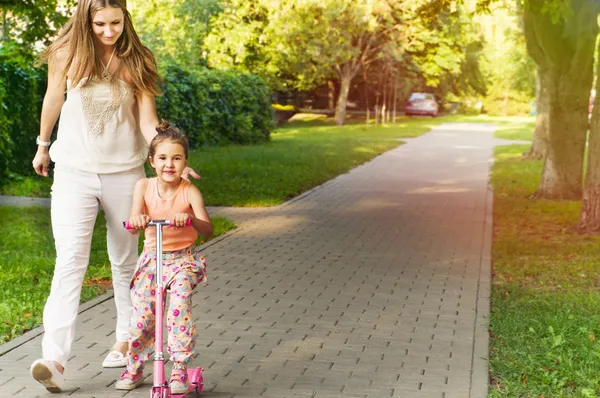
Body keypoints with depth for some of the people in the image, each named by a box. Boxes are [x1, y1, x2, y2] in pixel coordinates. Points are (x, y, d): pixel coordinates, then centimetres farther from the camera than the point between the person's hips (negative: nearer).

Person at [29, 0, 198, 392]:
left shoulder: (136, 61, -4)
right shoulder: (66, 55, -5)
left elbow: (147, 121, -7)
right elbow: (53, 100, 12)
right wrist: (43, 146, 23)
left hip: (124, 172, 1)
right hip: (74, 172, -1)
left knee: (124, 260, 12)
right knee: (70, 261, -12)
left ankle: (127, 339, 29)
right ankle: (54, 359, -18)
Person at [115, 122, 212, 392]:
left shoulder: (190, 192, -12)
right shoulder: (144, 187, -5)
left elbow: (208, 230, -23)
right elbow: (133, 225, -15)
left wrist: (191, 220, -44)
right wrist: (136, 220, -39)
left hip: (182, 258, -2)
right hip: (152, 257, 2)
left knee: (180, 299, -27)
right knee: (142, 311, -10)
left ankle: (180, 369, -14)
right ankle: (134, 367, 17)